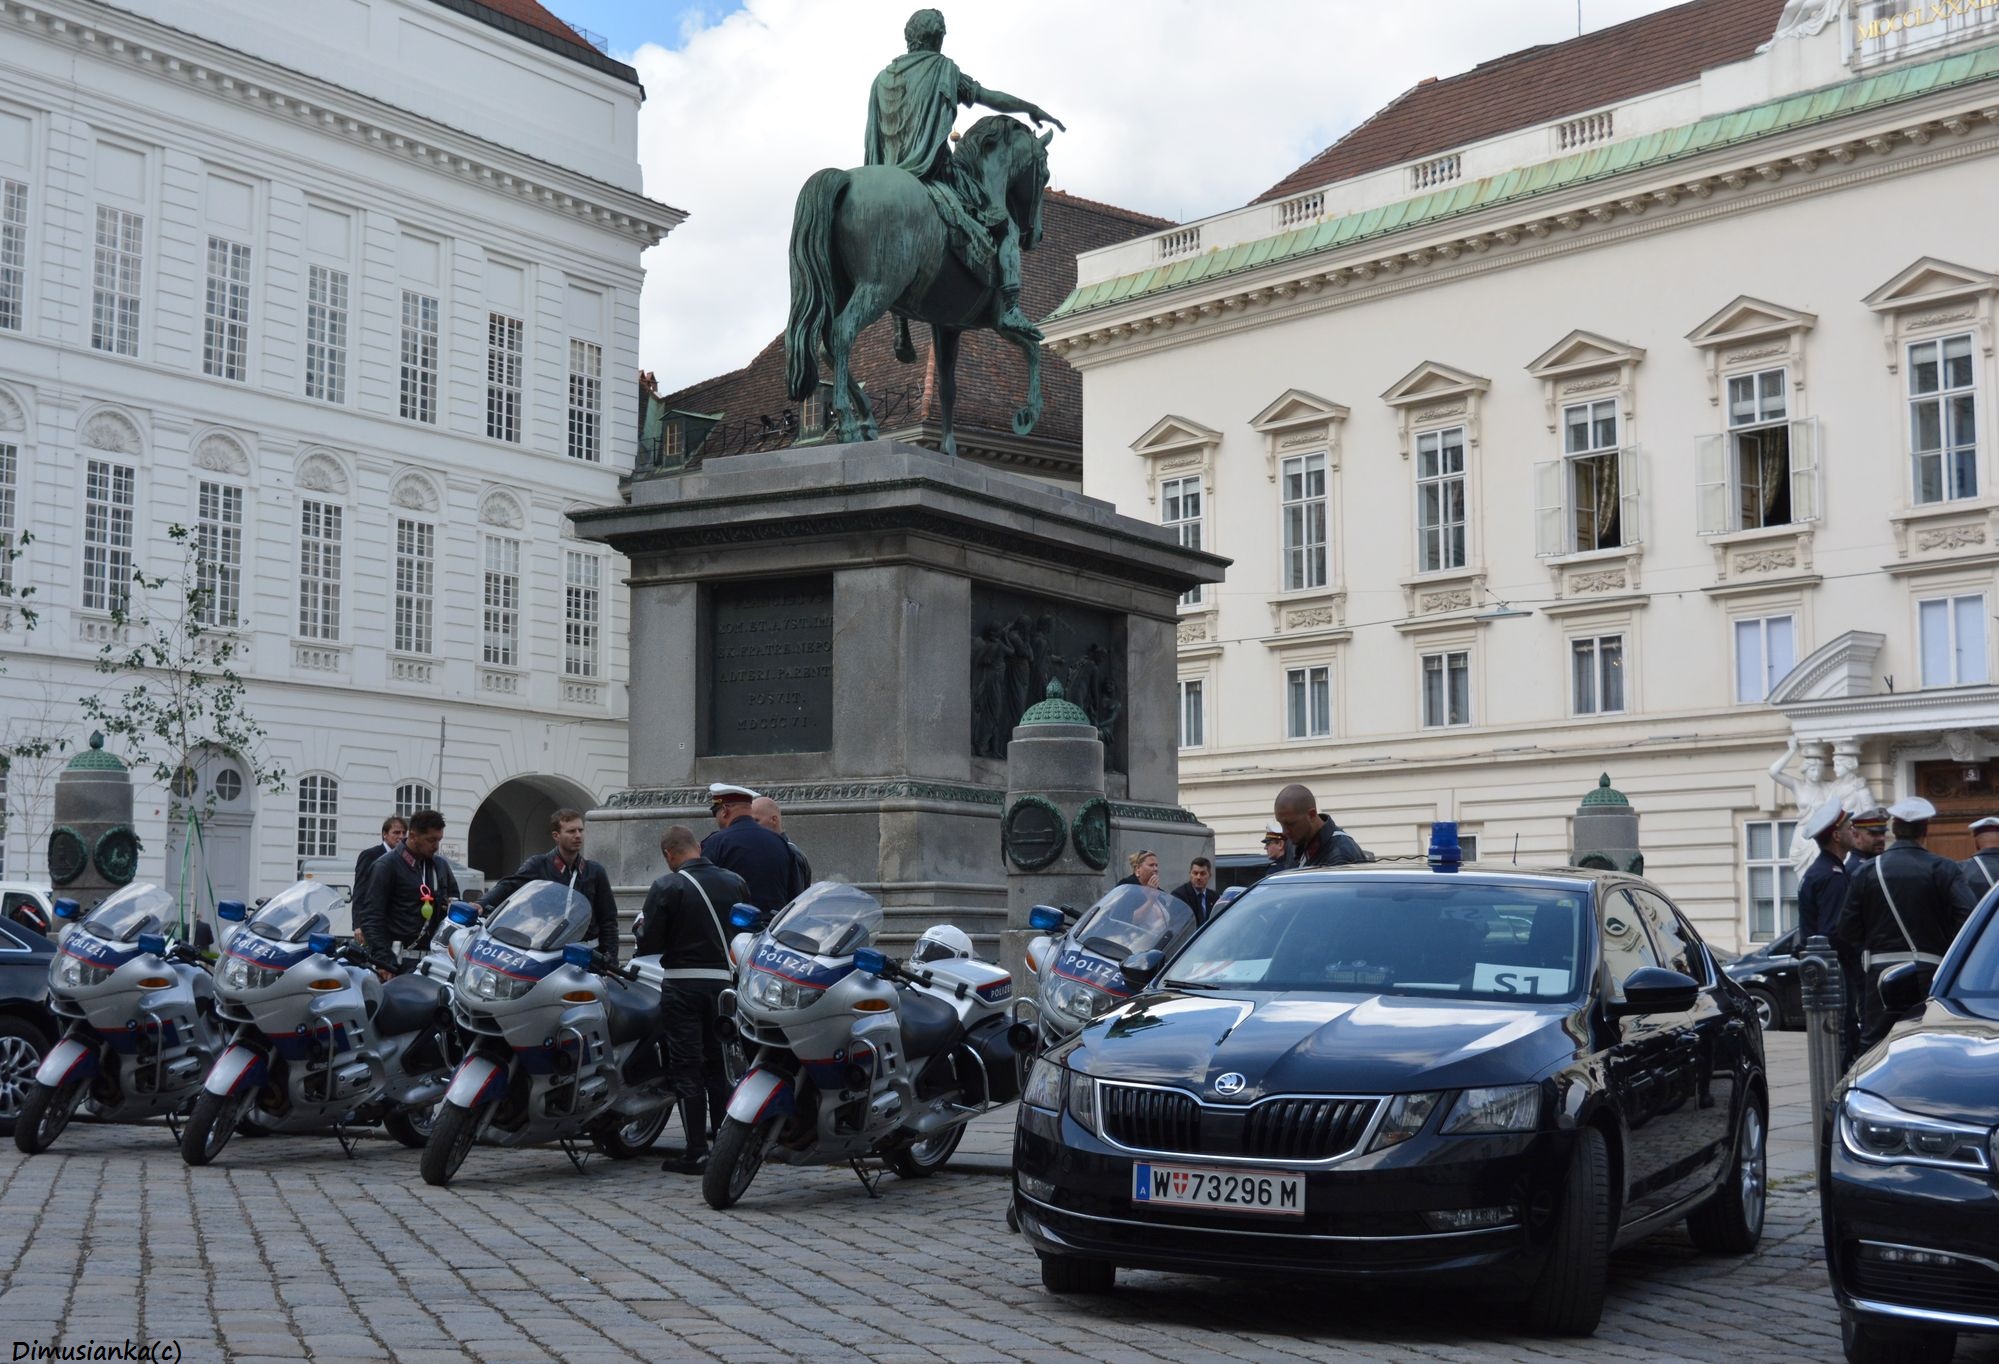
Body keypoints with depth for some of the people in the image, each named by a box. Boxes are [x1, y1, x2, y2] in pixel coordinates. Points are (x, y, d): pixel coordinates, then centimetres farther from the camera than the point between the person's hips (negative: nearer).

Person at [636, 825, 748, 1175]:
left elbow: (649, 943, -10)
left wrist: (642, 931, 11)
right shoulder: (734, 883, 5)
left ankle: (696, 1152, -2)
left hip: (683, 984, -5)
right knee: (717, 1066, 14)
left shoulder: (667, 887, -9)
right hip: (724, 981, 5)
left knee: (687, 1069, 0)